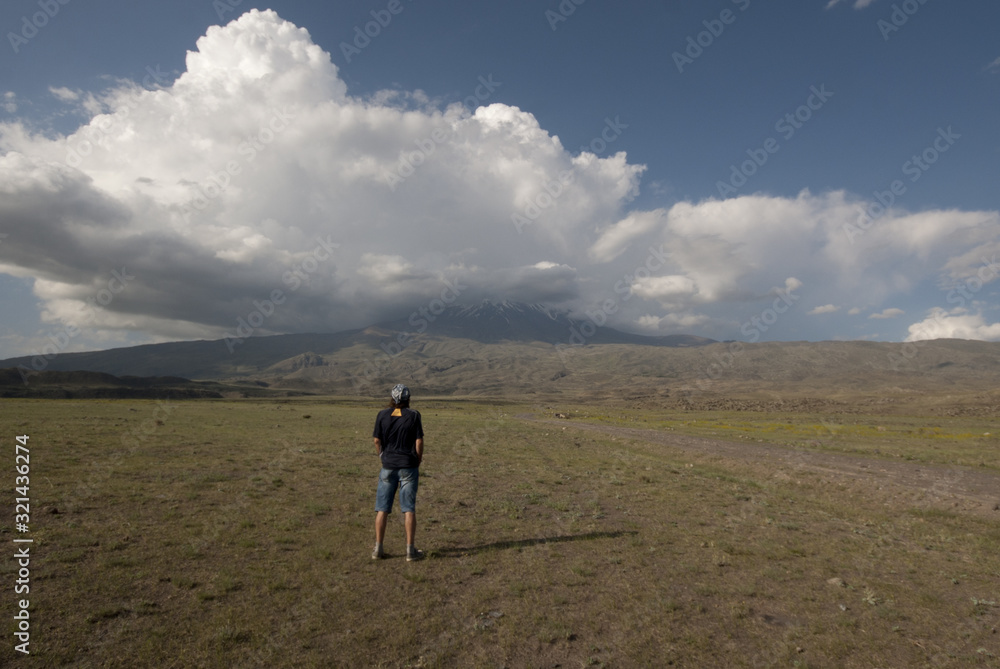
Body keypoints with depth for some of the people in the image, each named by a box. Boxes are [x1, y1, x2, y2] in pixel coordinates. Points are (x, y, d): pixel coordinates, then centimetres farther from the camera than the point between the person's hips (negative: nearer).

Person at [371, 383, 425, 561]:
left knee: (382, 508, 10)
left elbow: (377, 440, 2)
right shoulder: (413, 416, -7)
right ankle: (410, 550, 7)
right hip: (408, 466, -2)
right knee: (409, 508, 4)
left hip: (388, 466, 2)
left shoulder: (382, 415, -1)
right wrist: (418, 461, 6)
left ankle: (378, 549, 14)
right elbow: (419, 442, -7)